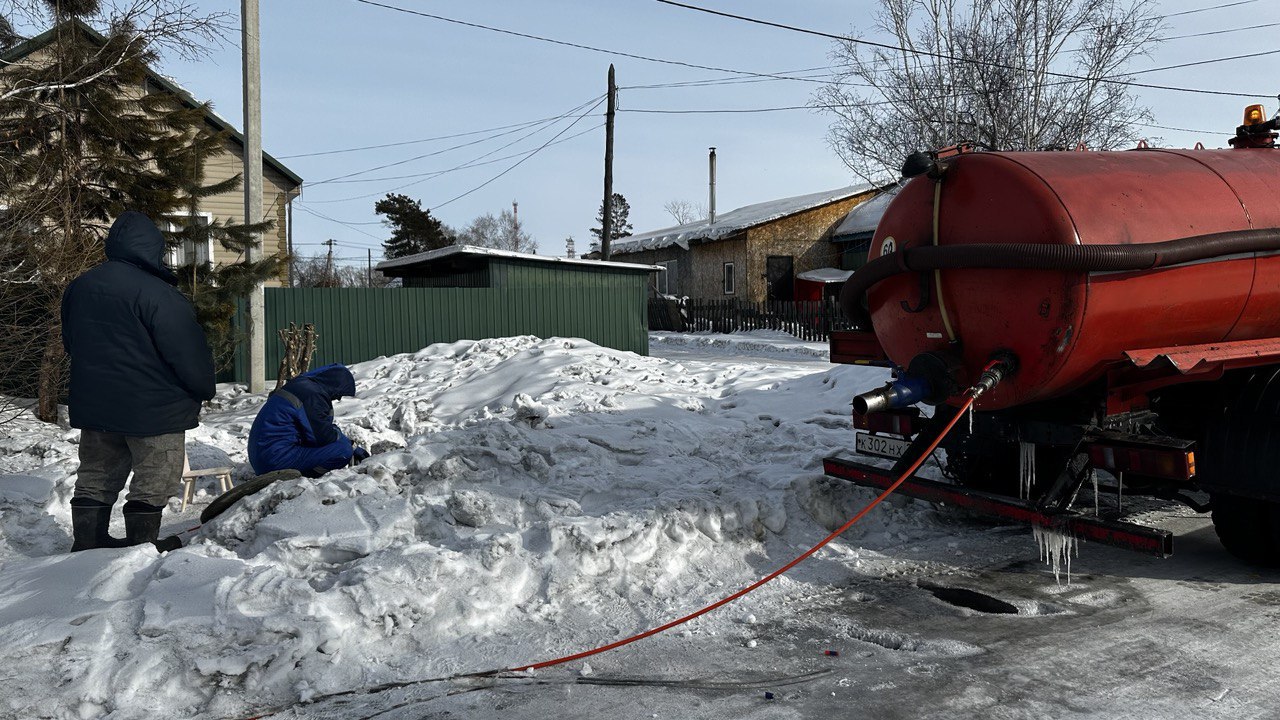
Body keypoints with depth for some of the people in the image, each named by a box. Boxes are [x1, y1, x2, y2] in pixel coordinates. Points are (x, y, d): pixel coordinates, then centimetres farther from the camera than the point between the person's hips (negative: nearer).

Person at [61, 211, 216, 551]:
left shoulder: (78, 288, 7)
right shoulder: (156, 293, -20)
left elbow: (70, 344, 19)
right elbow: (188, 351, -18)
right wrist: (204, 388, -2)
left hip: (92, 404, 8)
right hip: (154, 408, -7)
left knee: (95, 477, 17)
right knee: (153, 483, 3)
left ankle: (86, 543, 24)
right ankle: (142, 546, 6)